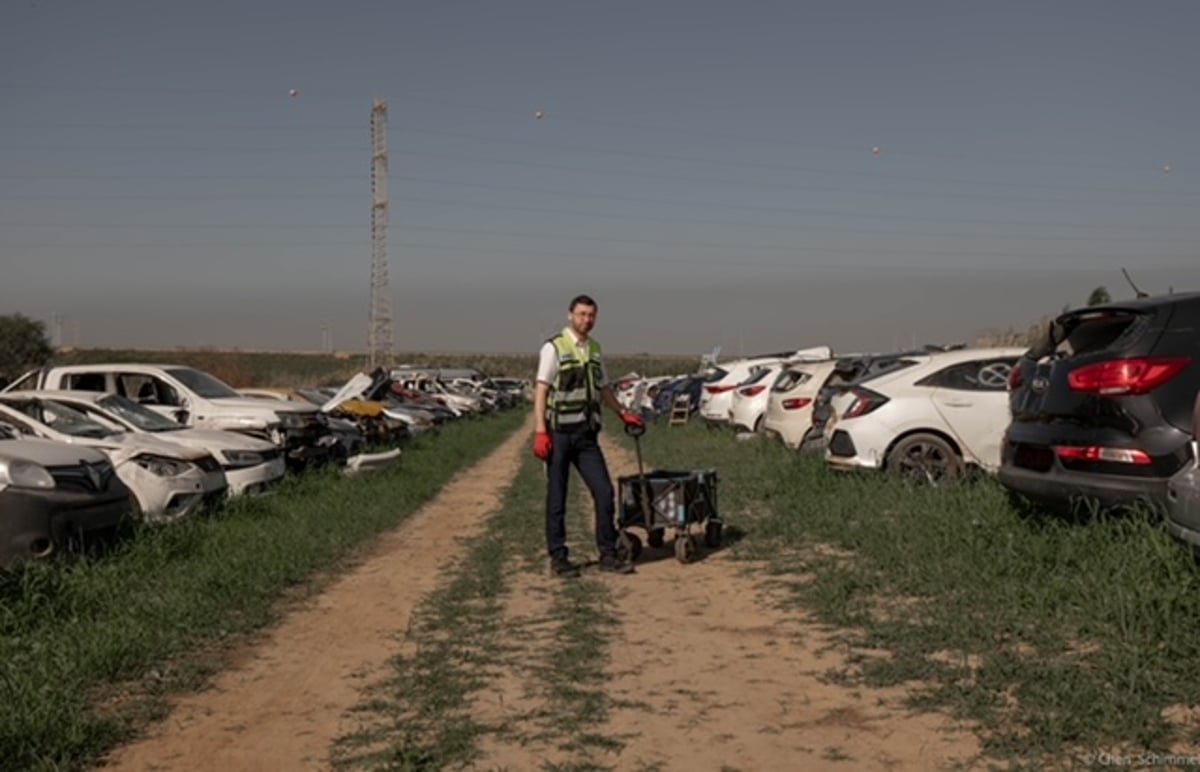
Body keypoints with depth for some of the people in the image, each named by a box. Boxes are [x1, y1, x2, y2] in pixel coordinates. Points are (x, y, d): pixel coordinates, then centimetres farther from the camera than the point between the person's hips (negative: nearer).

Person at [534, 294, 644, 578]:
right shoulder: (554, 348, -7)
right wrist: (540, 432, -18)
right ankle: (558, 558, 11)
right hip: (559, 434, -5)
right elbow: (541, 392, -11)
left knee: (604, 492, 0)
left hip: (587, 435, 5)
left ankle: (608, 554, 9)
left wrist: (623, 413, 27)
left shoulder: (595, 350, 12)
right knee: (557, 498, 2)